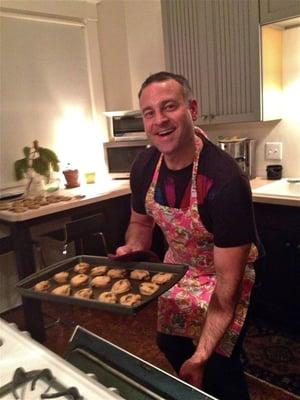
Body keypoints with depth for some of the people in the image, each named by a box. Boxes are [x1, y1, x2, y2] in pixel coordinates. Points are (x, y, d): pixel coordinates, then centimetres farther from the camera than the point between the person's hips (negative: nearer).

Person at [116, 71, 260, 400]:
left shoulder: (226, 181, -36)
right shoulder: (144, 166, -16)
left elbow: (226, 285, -32)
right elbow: (141, 222, 4)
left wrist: (201, 356, -31)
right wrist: (132, 249, -17)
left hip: (226, 272, -6)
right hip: (178, 266, 6)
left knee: (218, 365, -4)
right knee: (169, 344, 20)